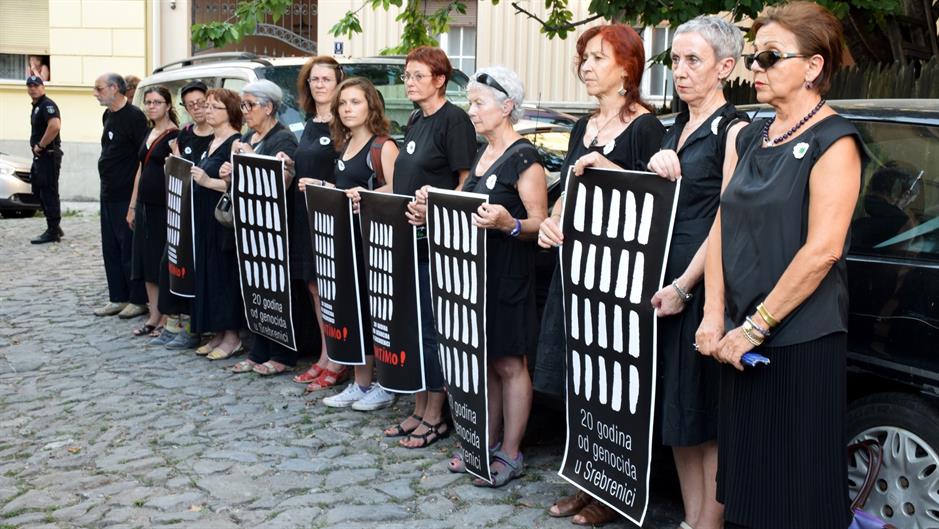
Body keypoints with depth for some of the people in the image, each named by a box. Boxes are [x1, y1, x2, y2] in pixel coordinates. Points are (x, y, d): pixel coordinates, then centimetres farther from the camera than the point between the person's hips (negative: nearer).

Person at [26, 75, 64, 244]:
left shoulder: (47, 105, -14)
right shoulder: (36, 106, 18)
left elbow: (55, 126, -30)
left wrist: (40, 146, -22)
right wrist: (37, 147, 12)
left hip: (49, 155, -11)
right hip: (39, 156, 11)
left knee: (49, 193, -7)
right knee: (39, 191, 15)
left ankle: (53, 232, -3)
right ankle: (55, 226, 22)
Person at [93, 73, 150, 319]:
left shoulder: (134, 116, -14)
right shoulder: (108, 115, 13)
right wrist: (108, 183, 16)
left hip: (127, 195, -9)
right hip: (109, 194, 9)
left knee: (130, 249, -2)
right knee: (110, 248, 13)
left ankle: (138, 301, 8)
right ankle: (118, 298, 22)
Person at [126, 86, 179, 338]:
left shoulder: (175, 135, -9)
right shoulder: (149, 134, 14)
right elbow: (141, 170, 17)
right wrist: (132, 206, 16)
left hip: (164, 206, -8)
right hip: (145, 204, 8)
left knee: (164, 262, -2)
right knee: (147, 262, 10)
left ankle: (166, 319, 7)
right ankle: (153, 317, 18)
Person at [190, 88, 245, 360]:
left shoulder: (236, 142, -11)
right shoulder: (211, 142, 17)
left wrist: (208, 181, -24)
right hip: (205, 218, 9)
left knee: (225, 274, -5)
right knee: (207, 274, 10)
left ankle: (232, 336, 3)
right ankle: (218, 333, 18)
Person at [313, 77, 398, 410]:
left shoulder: (383, 145, -8)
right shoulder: (344, 146, 17)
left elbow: (395, 190, -20)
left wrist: (366, 195, -34)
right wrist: (319, 187, 12)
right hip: (344, 238, 8)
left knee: (374, 310, -3)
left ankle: (384, 387, 8)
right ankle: (360, 384, 20)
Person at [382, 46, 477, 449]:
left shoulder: (454, 120, -10)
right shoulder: (415, 121, 16)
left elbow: (466, 183, -14)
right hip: (407, 238, 9)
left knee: (432, 329, -1)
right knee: (412, 326, 13)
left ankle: (435, 416, 10)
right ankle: (419, 410, 23)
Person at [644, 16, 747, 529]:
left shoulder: (733, 130, -8)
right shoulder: (675, 130, 17)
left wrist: (684, 286, -18)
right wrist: (655, 168, 1)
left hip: (705, 285, -8)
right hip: (663, 282, 8)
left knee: (709, 411, -1)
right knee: (676, 409, 12)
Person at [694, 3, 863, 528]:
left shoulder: (833, 140, -9)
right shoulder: (751, 137, 13)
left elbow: (823, 249, -18)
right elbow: (722, 229, 9)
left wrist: (757, 327, -16)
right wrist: (715, 318, -2)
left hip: (802, 342, -7)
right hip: (742, 342, 7)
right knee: (745, 483, 14)